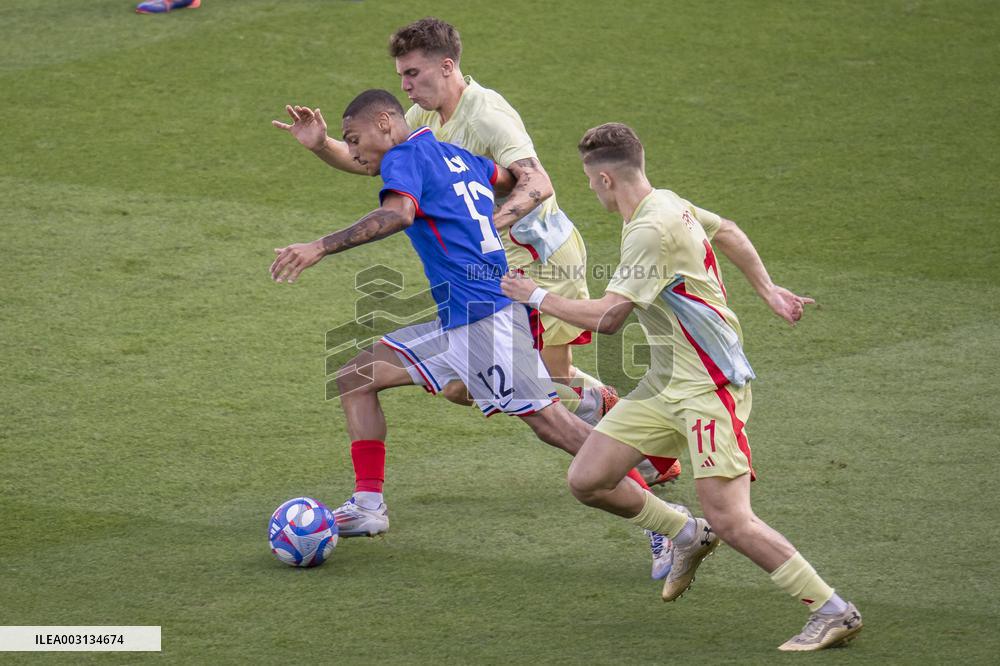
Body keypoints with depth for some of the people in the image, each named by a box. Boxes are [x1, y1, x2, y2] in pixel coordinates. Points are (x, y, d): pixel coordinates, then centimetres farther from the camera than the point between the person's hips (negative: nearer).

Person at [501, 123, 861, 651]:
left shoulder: (652, 231, -22)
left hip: (708, 388, -10)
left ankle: (834, 612, -7)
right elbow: (727, 229, 28)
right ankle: (688, 535, 26)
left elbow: (607, 317, -25)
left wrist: (537, 297, -11)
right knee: (587, 480, 4)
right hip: (664, 384, 10)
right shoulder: (669, 203, 8)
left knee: (730, 519, -15)